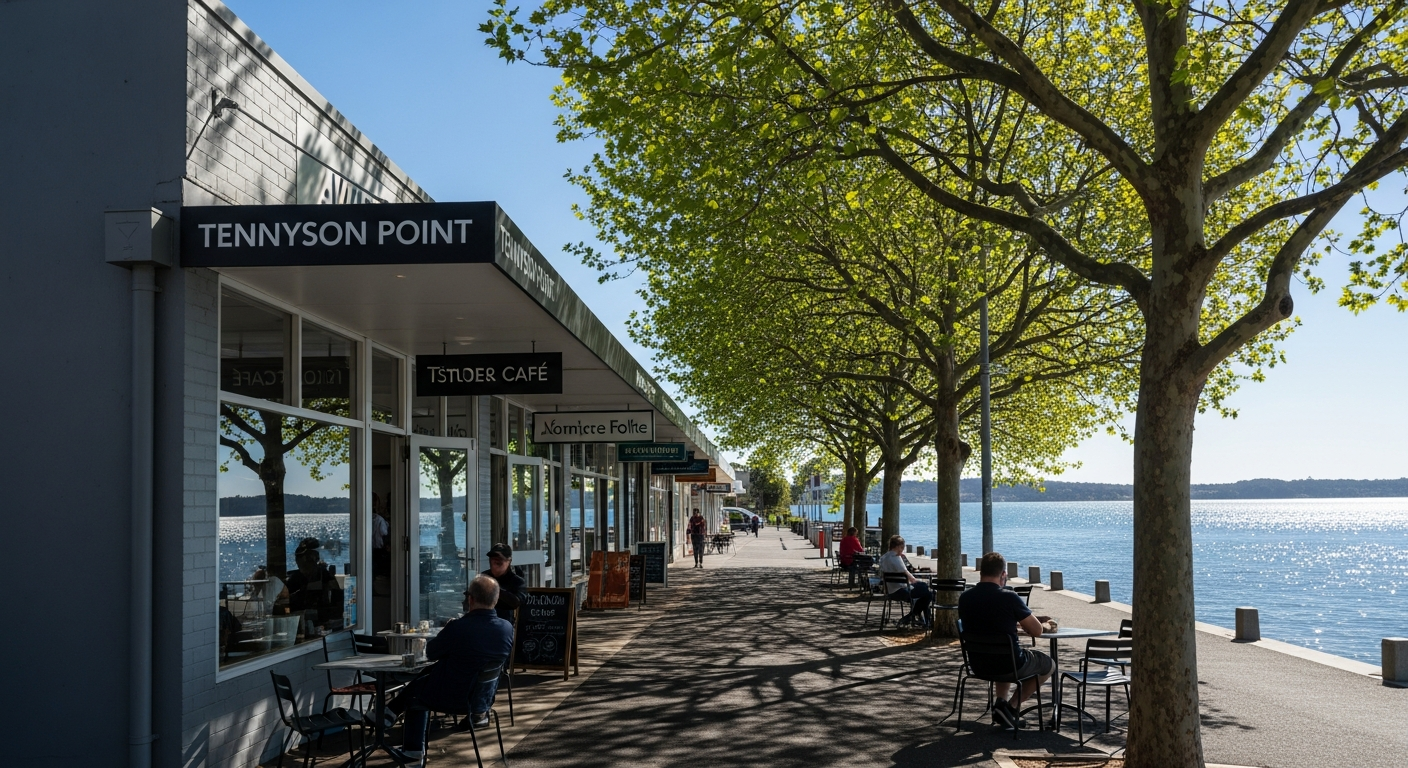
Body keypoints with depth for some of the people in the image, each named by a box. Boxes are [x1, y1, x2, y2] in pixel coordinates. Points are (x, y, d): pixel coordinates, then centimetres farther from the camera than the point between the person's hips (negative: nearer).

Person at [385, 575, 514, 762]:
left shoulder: (457, 628, -27)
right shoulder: (507, 629, -13)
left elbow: (430, 653, -11)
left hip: (451, 698, -5)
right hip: (484, 699, 5)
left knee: (412, 694, 25)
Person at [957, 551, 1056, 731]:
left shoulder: (964, 598, -5)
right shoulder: (1009, 597, -20)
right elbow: (1037, 631, -11)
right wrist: (1022, 621, 9)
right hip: (1010, 665, -6)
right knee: (1048, 664, 23)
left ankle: (1001, 703, 24)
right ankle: (1011, 707, 10)